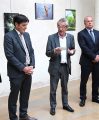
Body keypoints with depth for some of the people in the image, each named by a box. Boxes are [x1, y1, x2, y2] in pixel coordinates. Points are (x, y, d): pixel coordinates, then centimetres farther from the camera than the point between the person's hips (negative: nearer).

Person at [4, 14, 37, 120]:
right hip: (16, 72, -6)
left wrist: (32, 66, -2)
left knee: (25, 95, 15)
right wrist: (23, 68, -16)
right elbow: (9, 56, -16)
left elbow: (31, 51, 12)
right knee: (14, 96, 7)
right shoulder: (9, 36, -11)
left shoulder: (26, 35, 10)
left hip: (28, 70, 6)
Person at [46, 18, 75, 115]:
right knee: (53, 88, 7)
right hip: (55, 66, -3)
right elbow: (47, 53, -7)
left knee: (65, 87, 17)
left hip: (66, 66, 3)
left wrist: (71, 52, -12)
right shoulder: (51, 37, -8)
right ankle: (53, 106, 22)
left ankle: (65, 104, 32)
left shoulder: (70, 37, 2)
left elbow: (73, 49, 12)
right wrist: (54, 51, -27)